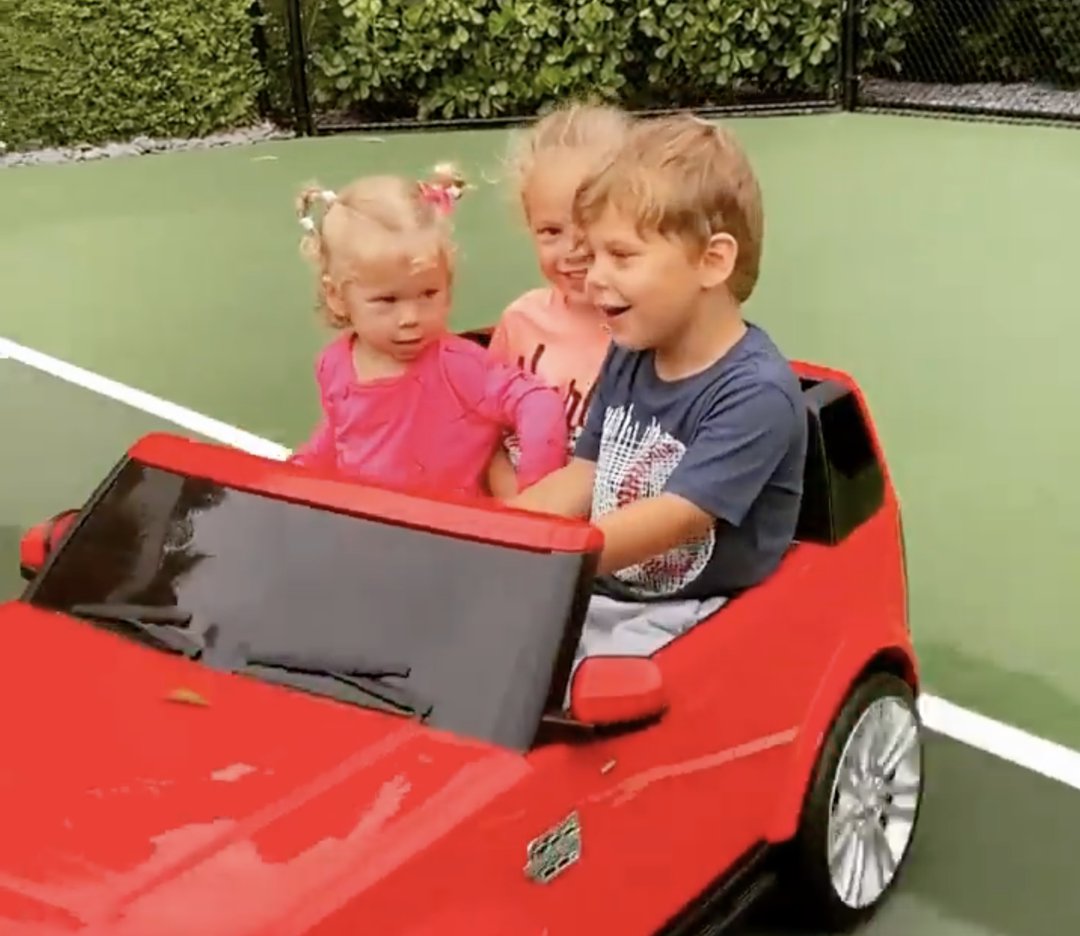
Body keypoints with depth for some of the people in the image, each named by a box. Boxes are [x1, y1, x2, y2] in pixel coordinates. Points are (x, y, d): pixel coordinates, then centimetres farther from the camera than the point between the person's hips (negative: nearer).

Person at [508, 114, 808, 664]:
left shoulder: (757, 393, -19)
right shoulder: (628, 359, 7)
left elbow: (672, 522, -26)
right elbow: (578, 480, 9)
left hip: (690, 619, -7)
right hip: (602, 598, 8)